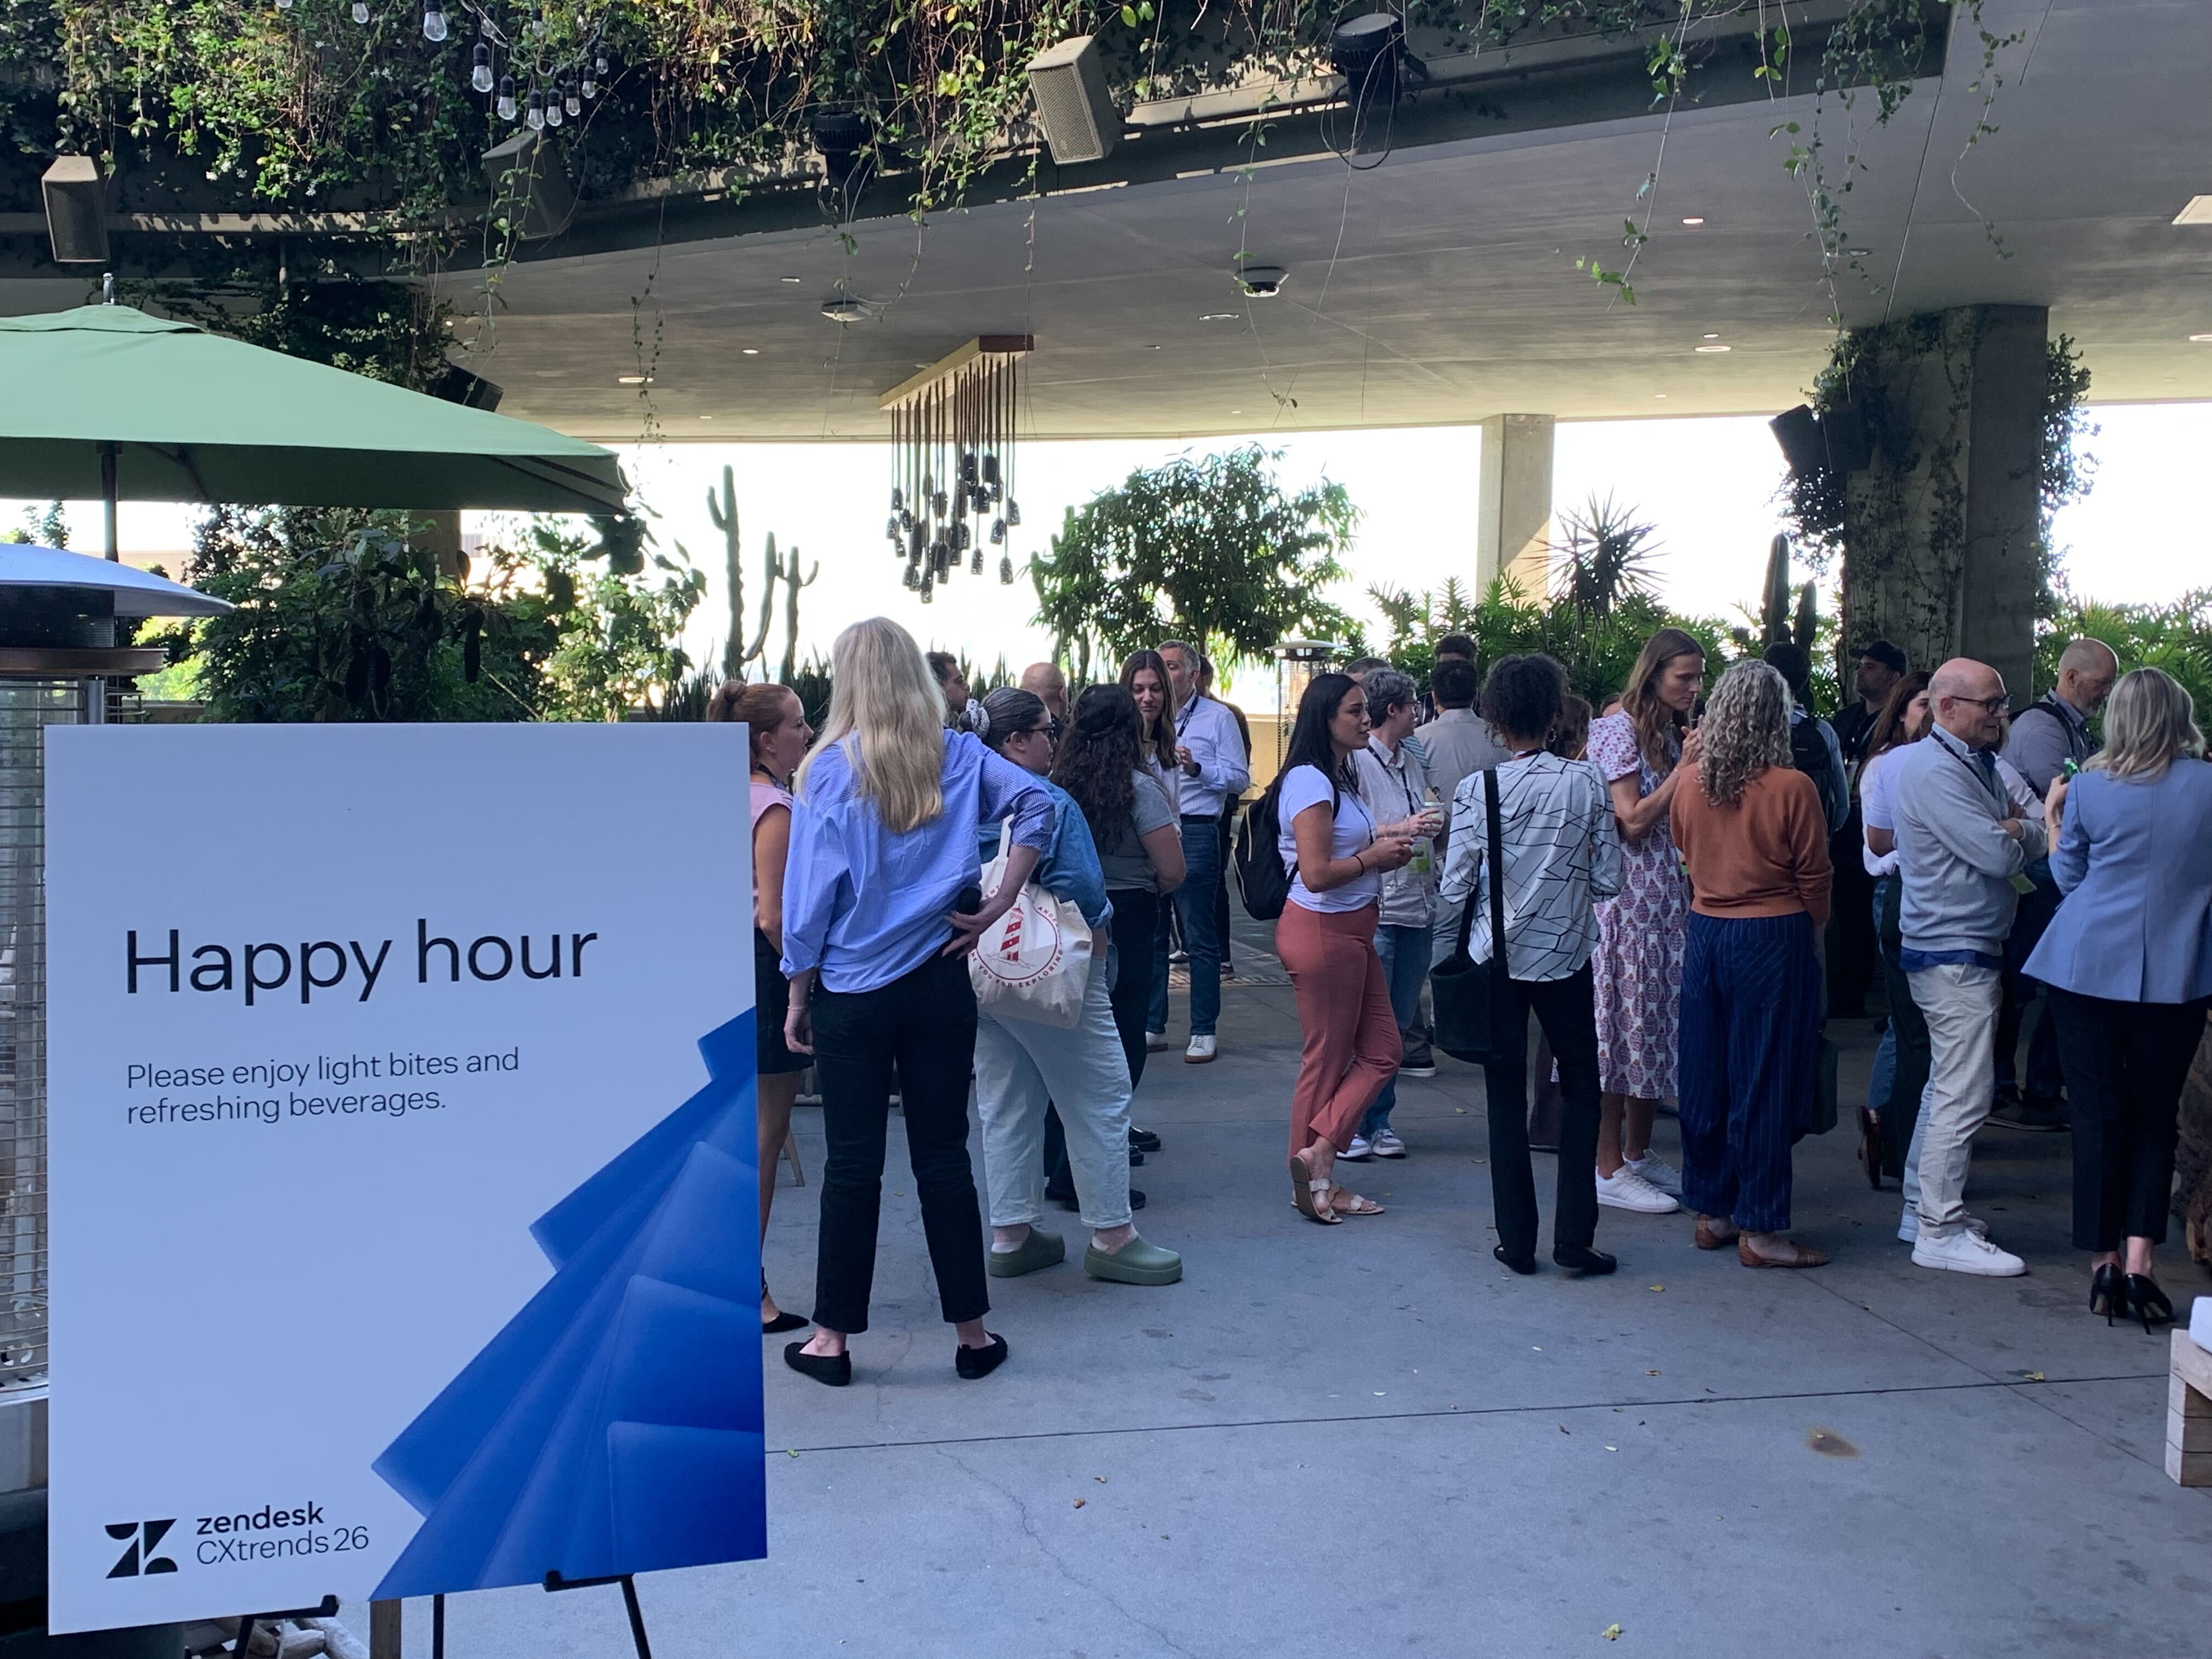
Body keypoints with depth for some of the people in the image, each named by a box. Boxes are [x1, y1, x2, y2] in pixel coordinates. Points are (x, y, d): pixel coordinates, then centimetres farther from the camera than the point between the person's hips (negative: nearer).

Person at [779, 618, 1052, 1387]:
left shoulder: (830, 768, -6)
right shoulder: (959, 757, 1)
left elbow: (811, 892, -6)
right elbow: (1036, 802, -12)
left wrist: (799, 995, 2)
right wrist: (1001, 901, -8)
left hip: (853, 993, -2)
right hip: (940, 983, 2)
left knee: (852, 1164, 5)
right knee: (944, 1155, 9)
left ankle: (833, 1339, 16)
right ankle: (972, 1334, 15)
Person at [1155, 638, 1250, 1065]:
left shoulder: (1217, 717, 0)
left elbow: (1240, 778, -6)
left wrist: (1197, 767, -18)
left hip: (1195, 834, -5)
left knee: (1200, 938, -1)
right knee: (1150, 934, 10)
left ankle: (1204, 1032, 5)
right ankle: (1151, 1025, 19)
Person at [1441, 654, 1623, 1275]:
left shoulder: (1478, 789, -12)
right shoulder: (1587, 782, -9)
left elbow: (1456, 886, -11)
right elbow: (1608, 880, -6)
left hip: (1498, 956, 0)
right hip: (1566, 955, 1)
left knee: (1506, 1096, 9)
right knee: (1581, 1089, 14)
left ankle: (1517, 1241, 13)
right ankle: (1574, 1237, 11)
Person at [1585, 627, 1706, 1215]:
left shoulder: (1675, 732, 15)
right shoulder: (1621, 729, -10)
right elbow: (1632, 820, -16)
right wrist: (1685, 767, -15)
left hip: (1669, 898, 9)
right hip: (1628, 897, -9)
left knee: (1659, 1023, 11)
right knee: (1624, 1023, -5)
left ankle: (1638, 1151, 22)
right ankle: (1608, 1168, 1)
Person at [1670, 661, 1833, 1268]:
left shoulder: (1690, 781, -1)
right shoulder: (1792, 788, -14)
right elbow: (1814, 877, -5)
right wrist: (1812, 932, 12)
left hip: (1705, 930, 5)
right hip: (1774, 938, -5)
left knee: (1705, 1077, 12)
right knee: (1764, 1081, 1)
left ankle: (1711, 1212, 22)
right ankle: (1758, 1229, 7)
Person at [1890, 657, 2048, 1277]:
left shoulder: (1977, 763, 16)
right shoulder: (1935, 770, -17)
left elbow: (2040, 828, 14)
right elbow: (1999, 855, -21)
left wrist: (2011, 829, -7)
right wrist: (2024, 832, -1)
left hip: (1965, 951, 11)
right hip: (1954, 953, -11)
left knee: (1946, 1086, 16)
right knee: (1964, 1094, -8)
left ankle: (1926, 1207, 25)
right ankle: (1942, 1232, -3)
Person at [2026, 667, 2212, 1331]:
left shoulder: (2088, 788, -3)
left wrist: (2052, 819, 21)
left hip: (2090, 965, 0)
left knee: (2098, 1117, 7)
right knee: (2157, 1119, 10)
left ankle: (2104, 1266, 9)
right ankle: (2139, 1261, -2)